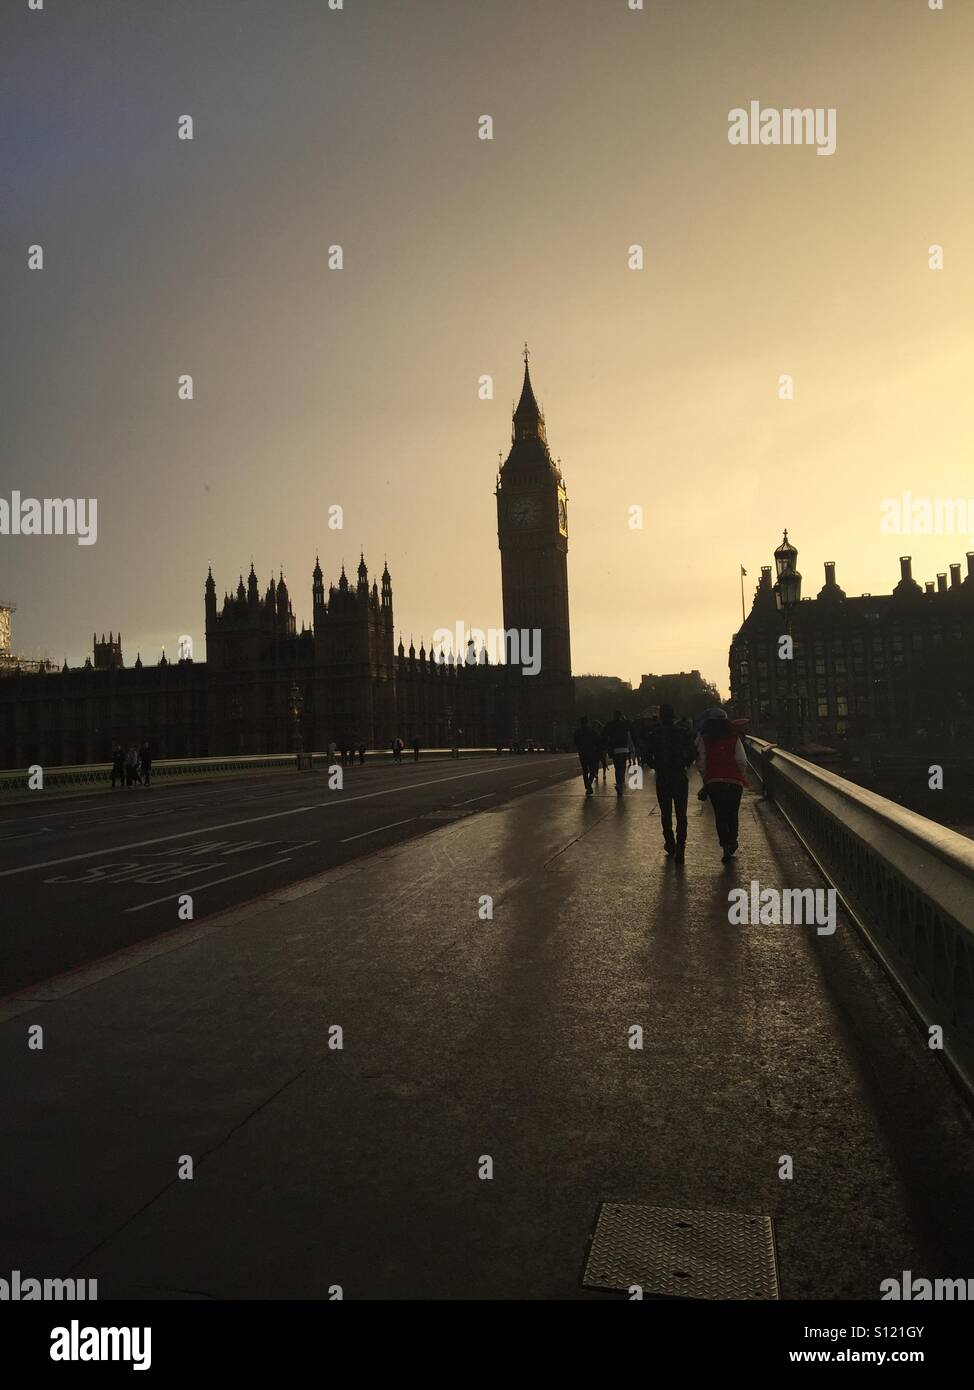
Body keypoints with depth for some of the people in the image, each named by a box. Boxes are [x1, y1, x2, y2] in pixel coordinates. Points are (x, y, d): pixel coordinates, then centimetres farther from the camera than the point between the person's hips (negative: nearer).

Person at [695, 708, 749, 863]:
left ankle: (726, 846, -9)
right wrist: (741, 778, 10)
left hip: (713, 782, 0)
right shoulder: (734, 738, -1)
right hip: (734, 782, 0)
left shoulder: (704, 738, 0)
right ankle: (732, 843, 24)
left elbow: (701, 763, -4)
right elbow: (742, 761, -5)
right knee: (732, 814, 17)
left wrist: (706, 778, 10)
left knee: (720, 815, 5)